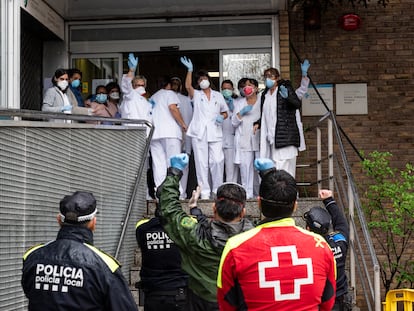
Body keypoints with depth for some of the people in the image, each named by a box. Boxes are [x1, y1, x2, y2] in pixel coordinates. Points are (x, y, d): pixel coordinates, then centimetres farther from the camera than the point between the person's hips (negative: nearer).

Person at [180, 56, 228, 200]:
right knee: (201, 163, -2)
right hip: (199, 133, -1)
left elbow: (225, 112, 22)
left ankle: (217, 189, 4)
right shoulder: (196, 95, 12)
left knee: (217, 161, -9)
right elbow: (188, 86, -9)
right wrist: (189, 70, -18)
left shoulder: (218, 95, 18)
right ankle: (204, 191, 2)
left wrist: (222, 117, -1)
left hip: (215, 133, 1)